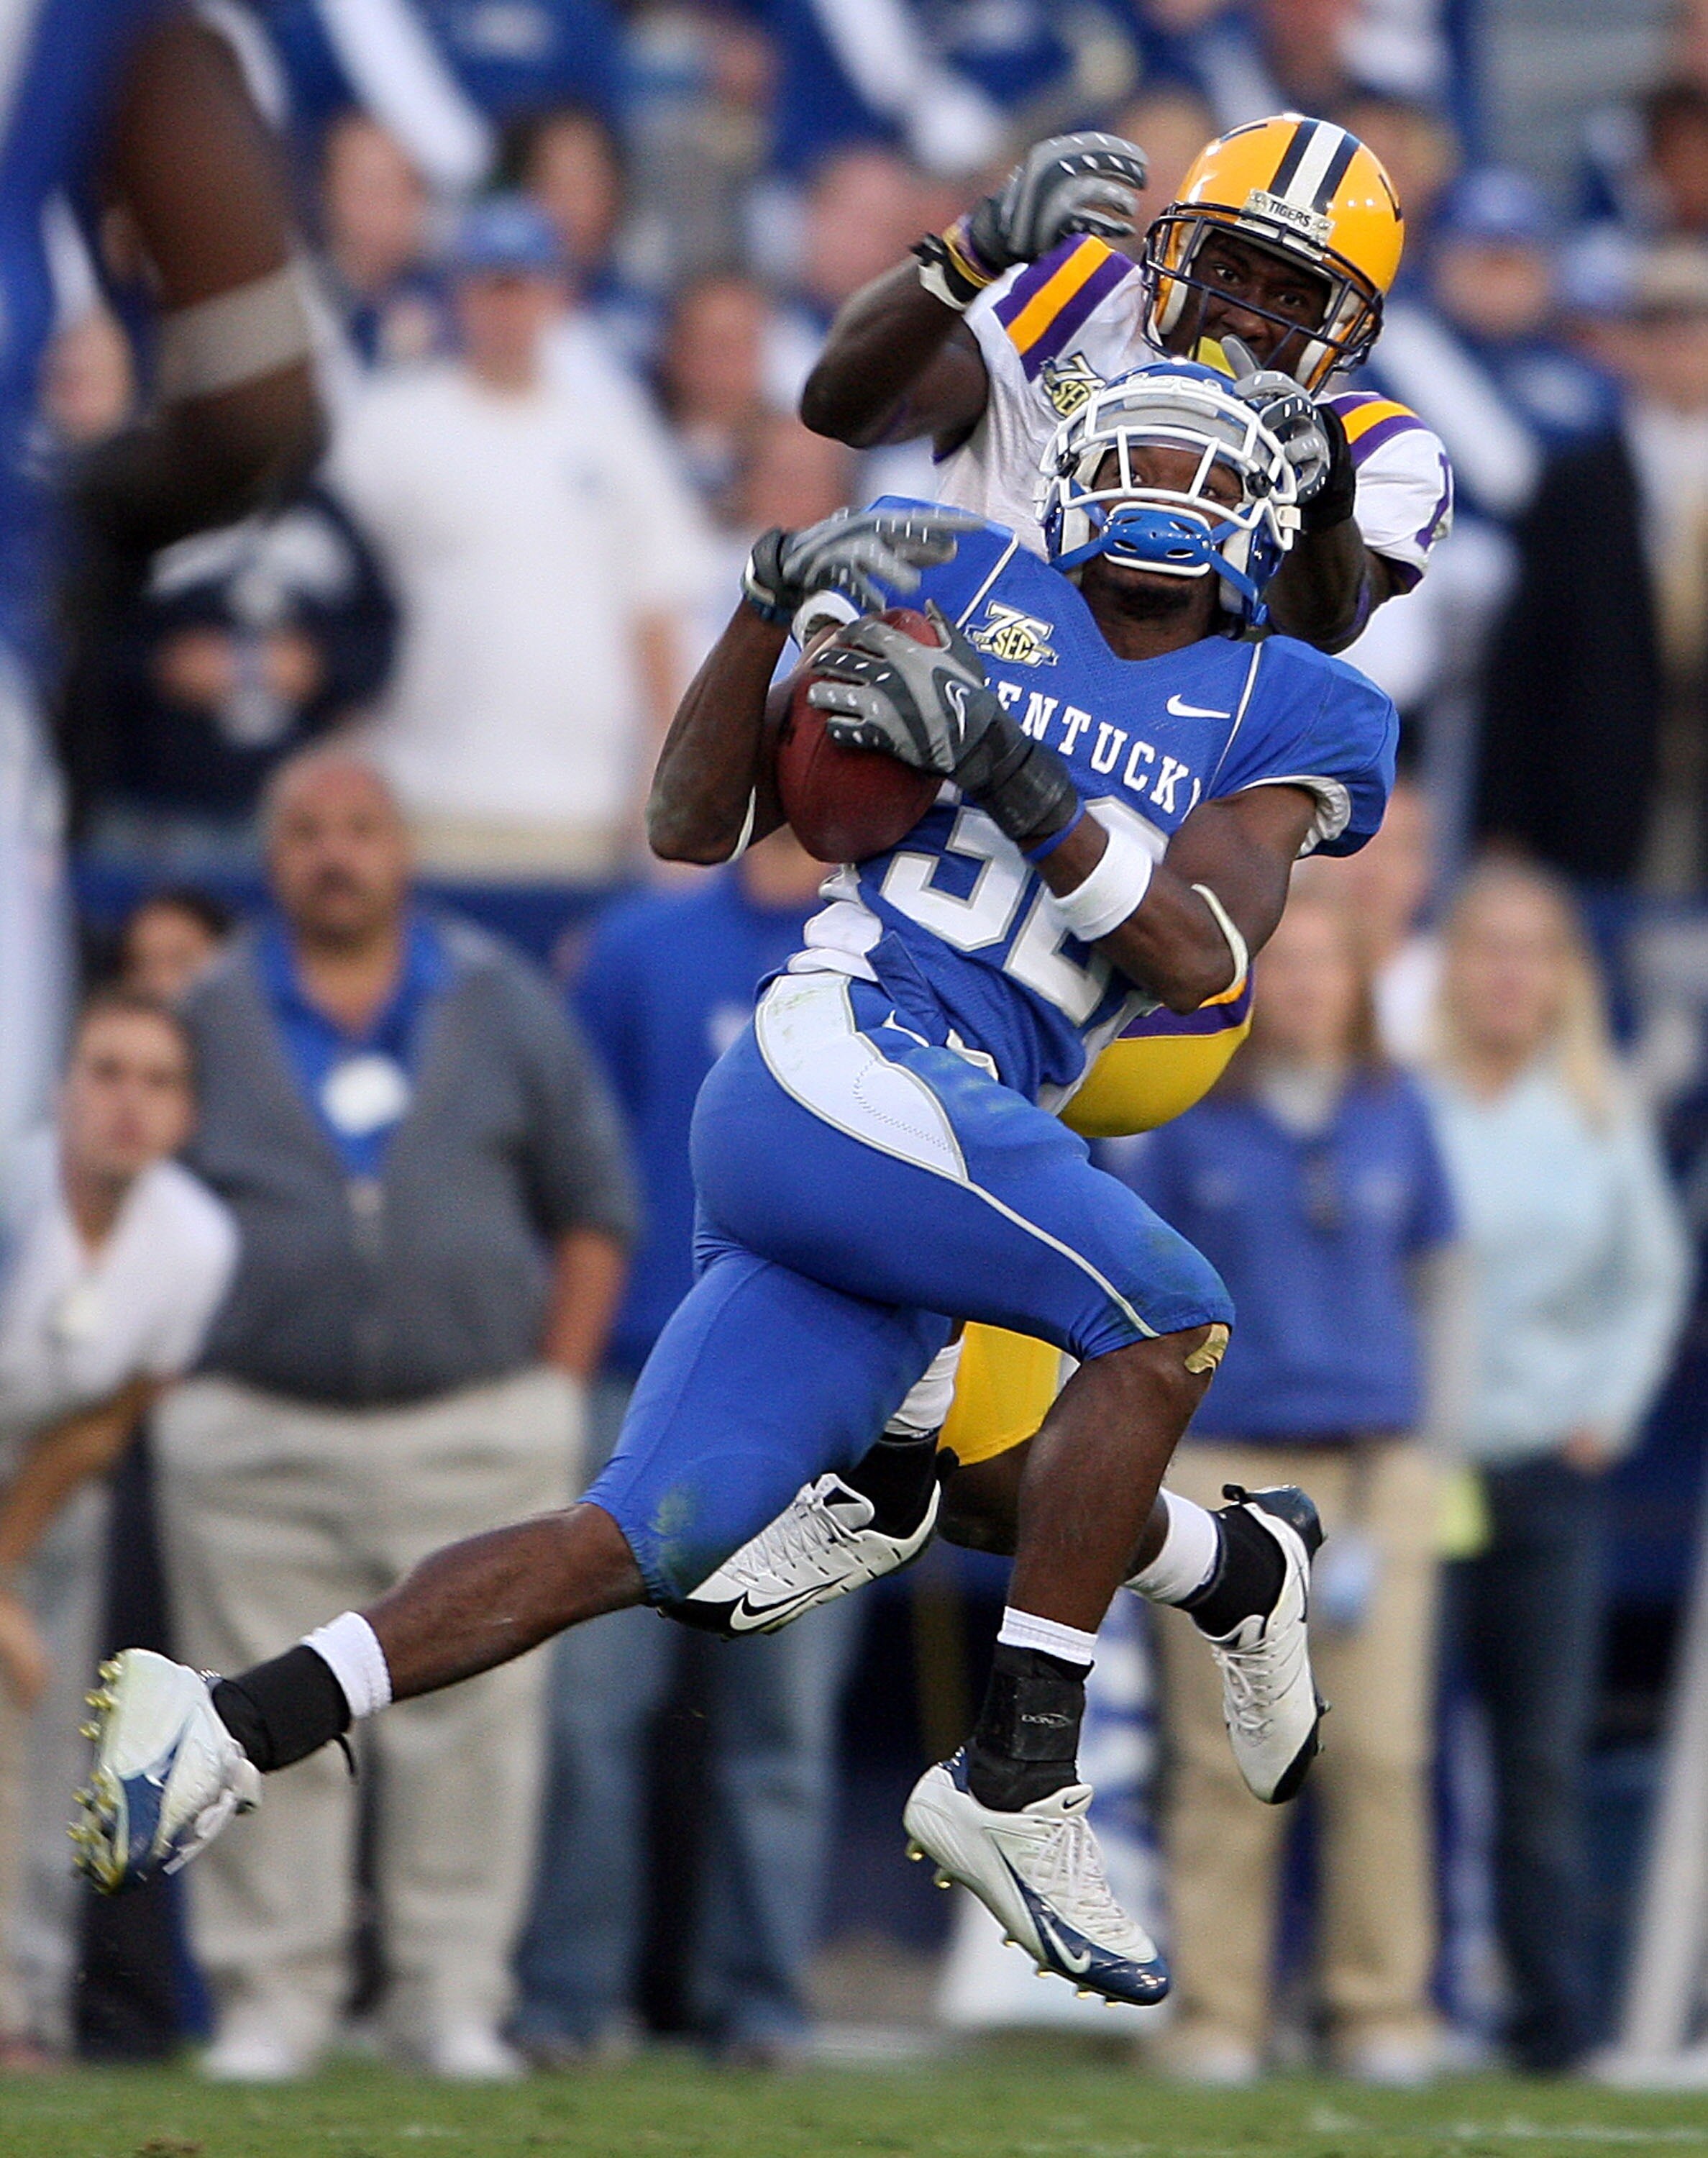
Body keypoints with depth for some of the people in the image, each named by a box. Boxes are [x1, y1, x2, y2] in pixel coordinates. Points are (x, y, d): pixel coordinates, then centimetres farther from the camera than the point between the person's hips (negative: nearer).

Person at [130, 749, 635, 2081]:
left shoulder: (502, 1006, 9)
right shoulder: (207, 1019, 7)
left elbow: (595, 1208, 12)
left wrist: (555, 1394, 4)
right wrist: (177, 1391, 0)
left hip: (477, 1433, 0)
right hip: (255, 1444, 0)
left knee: (472, 1721, -2)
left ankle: (455, 1997, 6)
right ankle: (273, 1999, 5)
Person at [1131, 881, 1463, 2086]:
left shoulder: (1395, 1116, 9)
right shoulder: (1196, 1125, 4)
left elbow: (1440, 1281, 16)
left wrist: (1429, 1439, 9)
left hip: (1376, 1467, 1)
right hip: (1227, 1469, -1)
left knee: (1381, 1748, -4)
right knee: (1224, 1754, -4)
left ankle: (1383, 2009, 3)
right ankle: (1218, 2014, 2)